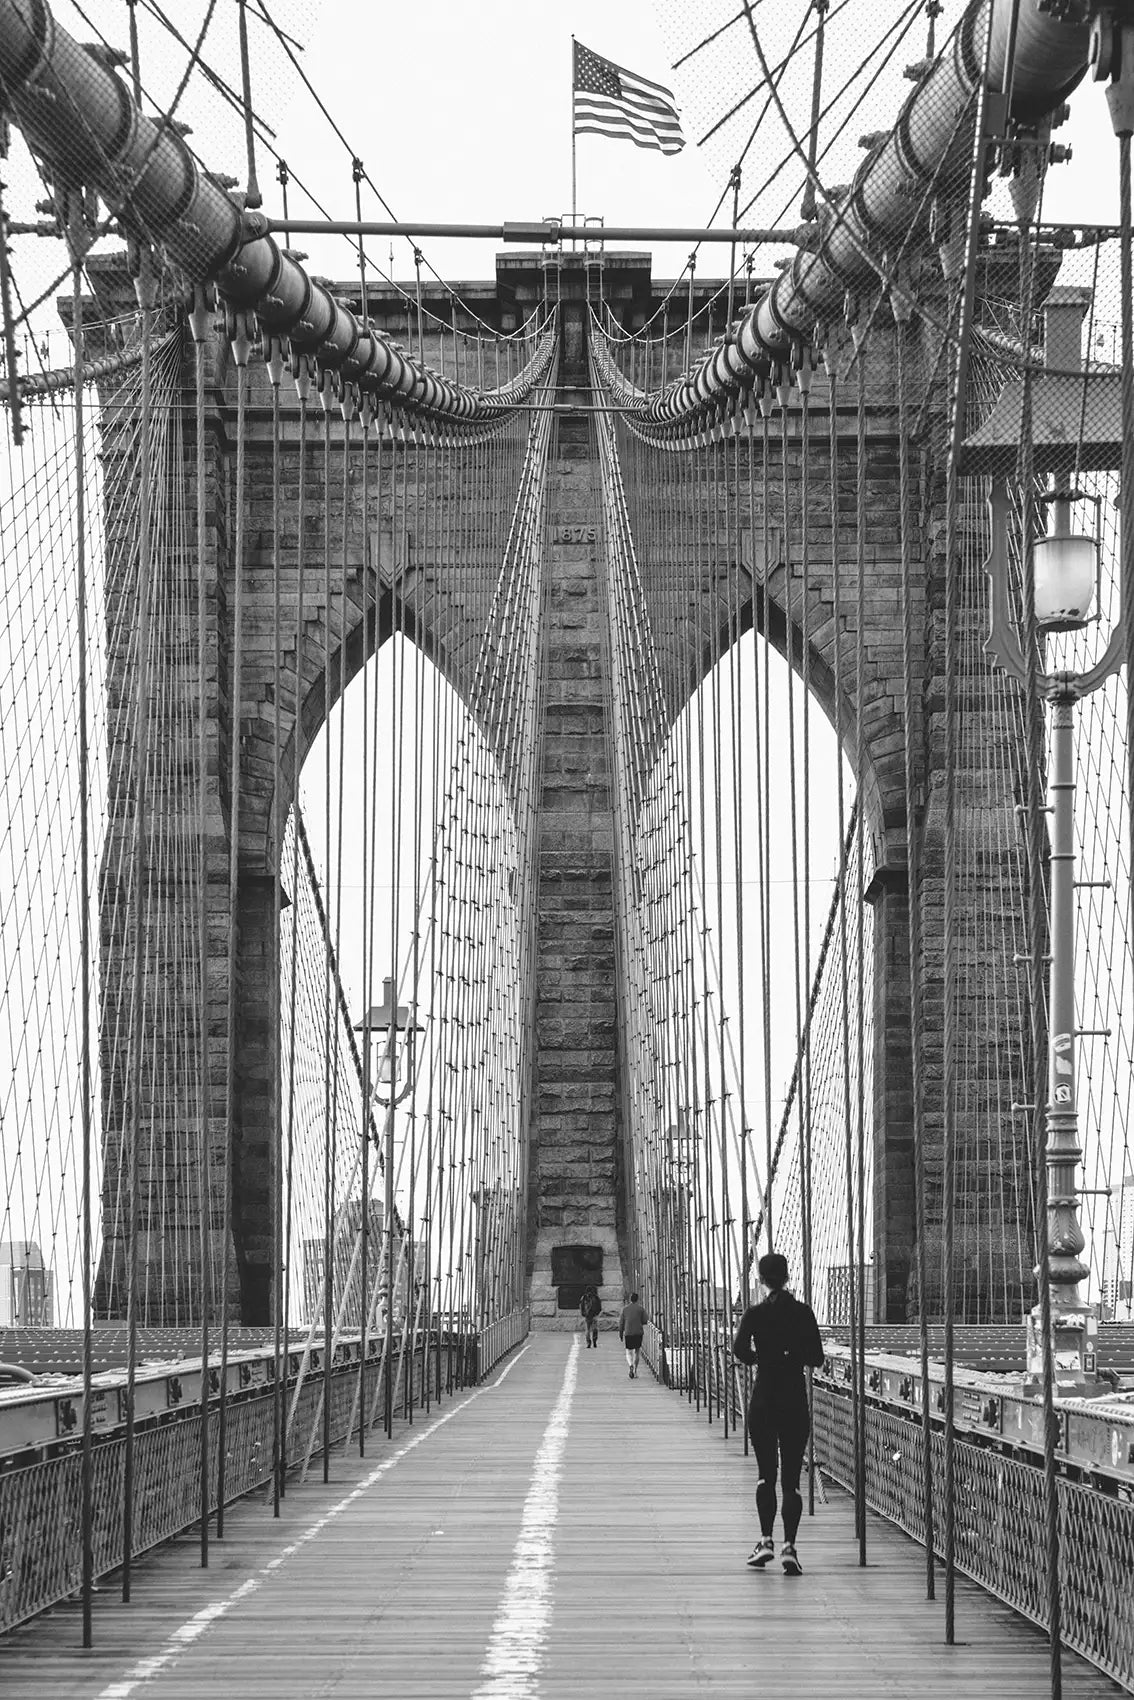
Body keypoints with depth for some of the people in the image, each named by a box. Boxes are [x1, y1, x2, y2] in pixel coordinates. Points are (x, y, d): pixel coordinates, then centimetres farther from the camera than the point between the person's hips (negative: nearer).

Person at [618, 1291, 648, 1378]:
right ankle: (635, 1371, 12)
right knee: (636, 1352, 14)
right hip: (638, 1333, 0)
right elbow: (645, 1321, -2)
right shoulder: (641, 1308, -1)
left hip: (628, 1333, 0)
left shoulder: (625, 1309, 2)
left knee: (629, 1352, 5)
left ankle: (631, 1366, -23)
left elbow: (621, 1323, 4)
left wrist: (620, 1334, 11)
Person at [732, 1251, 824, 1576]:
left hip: (764, 1400, 0)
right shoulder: (803, 1312, -2)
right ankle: (788, 1546, -9)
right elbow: (817, 1358, -2)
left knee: (766, 1474, 11)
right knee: (791, 1476, 2)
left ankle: (766, 1541, 1)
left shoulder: (755, 1314, -4)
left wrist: (759, 1357, 2)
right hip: (795, 1402, 0)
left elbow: (739, 1349, -19)